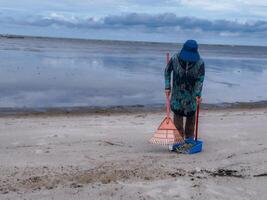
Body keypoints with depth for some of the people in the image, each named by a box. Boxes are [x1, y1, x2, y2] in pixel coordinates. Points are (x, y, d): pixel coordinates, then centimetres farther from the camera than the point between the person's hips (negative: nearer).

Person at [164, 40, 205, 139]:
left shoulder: (200, 63, -17)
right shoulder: (175, 59, -16)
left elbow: (200, 79, -14)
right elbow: (167, 71, -1)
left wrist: (198, 94, -24)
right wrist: (167, 87, -5)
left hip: (191, 93, 0)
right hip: (177, 92, 0)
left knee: (191, 114, 11)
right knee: (177, 113, -3)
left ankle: (189, 138, 29)